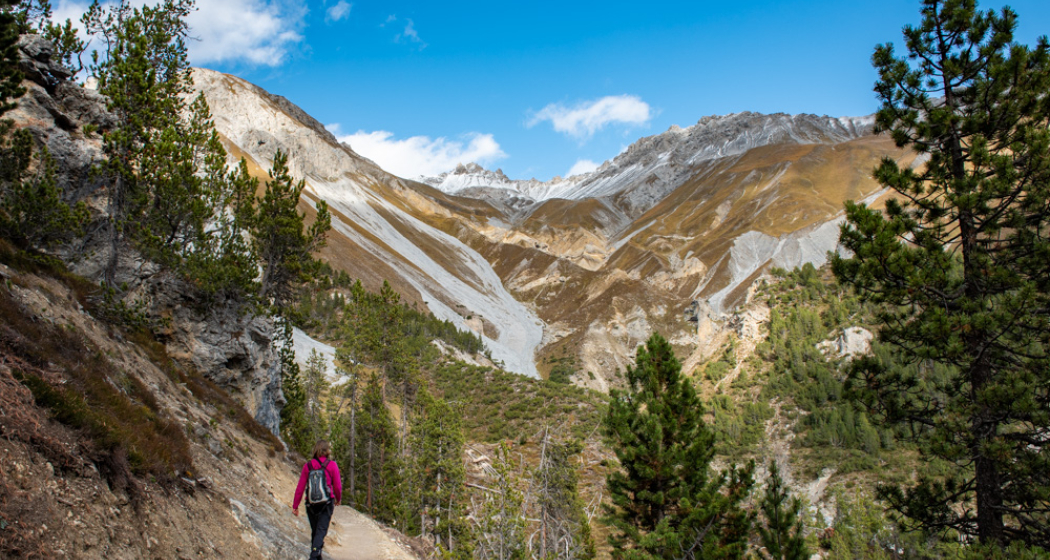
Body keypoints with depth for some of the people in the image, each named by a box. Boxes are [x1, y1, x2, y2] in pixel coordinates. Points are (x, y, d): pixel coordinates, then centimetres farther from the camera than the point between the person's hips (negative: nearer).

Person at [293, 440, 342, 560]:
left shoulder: (308, 465, 2)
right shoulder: (332, 465, -4)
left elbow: (300, 487, 2)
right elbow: (337, 486, 0)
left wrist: (295, 506, 8)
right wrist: (338, 499, 18)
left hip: (311, 504, 3)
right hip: (327, 503, -3)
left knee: (315, 531, 16)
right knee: (321, 530, -5)